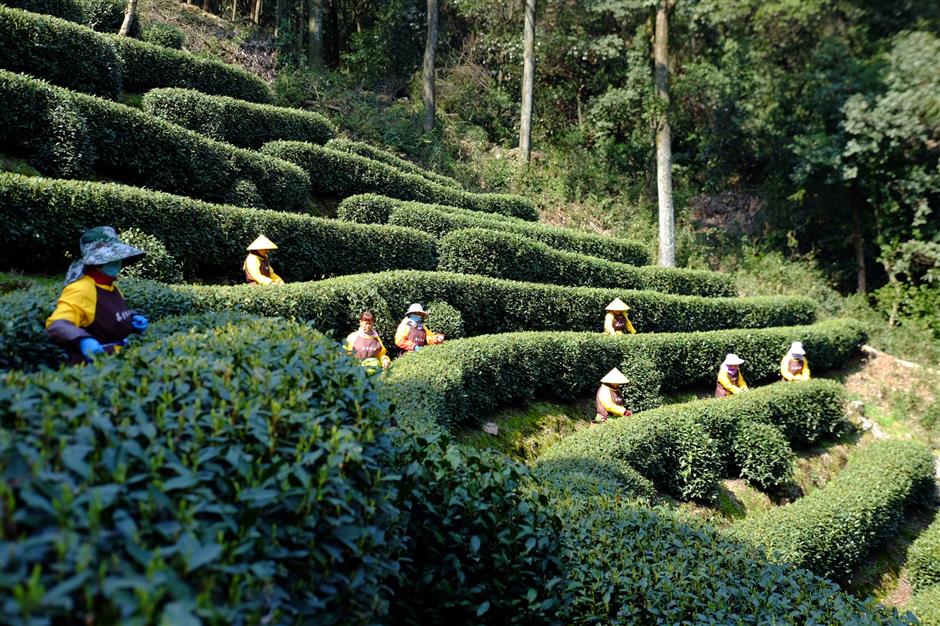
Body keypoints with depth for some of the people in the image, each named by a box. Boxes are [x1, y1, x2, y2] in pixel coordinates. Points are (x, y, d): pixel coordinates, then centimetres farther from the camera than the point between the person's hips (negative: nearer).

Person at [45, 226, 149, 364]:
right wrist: (82, 340, -44)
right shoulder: (81, 289, -16)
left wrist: (133, 319, 10)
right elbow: (56, 326, -28)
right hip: (91, 366, -7)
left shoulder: (112, 287, 10)